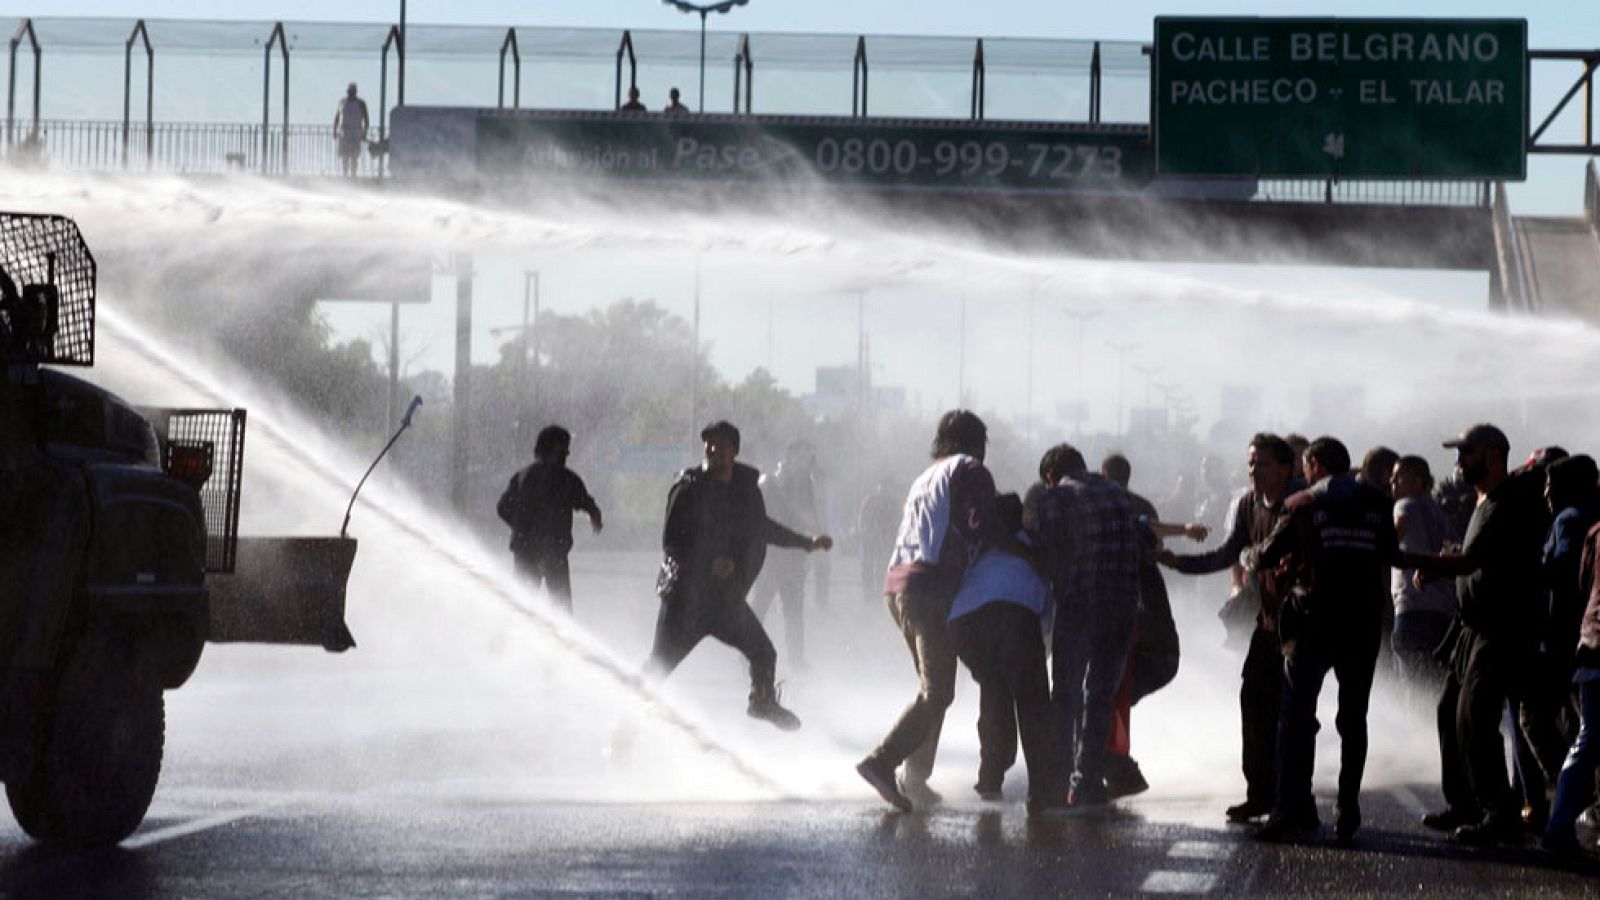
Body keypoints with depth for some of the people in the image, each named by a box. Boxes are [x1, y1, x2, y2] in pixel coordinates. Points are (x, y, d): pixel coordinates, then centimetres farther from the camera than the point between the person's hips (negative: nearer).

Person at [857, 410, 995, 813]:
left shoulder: (924, 479, 28)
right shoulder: (970, 471, 2)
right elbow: (980, 530, -10)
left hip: (897, 584, 9)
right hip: (931, 589, -9)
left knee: (933, 687, 17)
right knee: (937, 693, -11)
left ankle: (915, 781, 11)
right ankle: (882, 761, -24)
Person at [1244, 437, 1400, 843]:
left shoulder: (1303, 506, -3)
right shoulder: (1377, 504, 4)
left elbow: (1267, 556, 2)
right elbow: (1391, 555, 14)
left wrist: (1247, 556, 24)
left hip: (1314, 624, -3)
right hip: (1365, 624, 3)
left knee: (1297, 714, 1)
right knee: (1353, 718, 10)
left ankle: (1293, 805, -10)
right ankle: (1347, 809, 6)